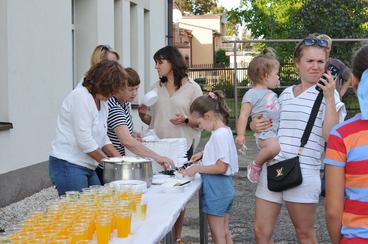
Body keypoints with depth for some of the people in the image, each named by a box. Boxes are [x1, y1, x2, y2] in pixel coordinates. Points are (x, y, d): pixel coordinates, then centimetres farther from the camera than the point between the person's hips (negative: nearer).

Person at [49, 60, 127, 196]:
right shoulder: (80, 96, -15)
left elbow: (103, 139, 17)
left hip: (88, 168, 9)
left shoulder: (102, 102, 13)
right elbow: (84, 140, -18)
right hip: (68, 166, -9)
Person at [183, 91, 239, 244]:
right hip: (224, 187, 10)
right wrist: (203, 154, 10)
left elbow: (221, 167, -23)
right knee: (224, 232, 17)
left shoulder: (220, 135, -21)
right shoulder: (224, 131, 8)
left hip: (216, 189, -10)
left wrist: (198, 168, -16)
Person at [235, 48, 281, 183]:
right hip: (264, 133, -9)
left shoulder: (272, 94, 23)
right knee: (274, 146, -37)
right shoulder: (252, 94, -4)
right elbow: (243, 115, -8)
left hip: (277, 132, 9)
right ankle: (256, 165, -11)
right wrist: (240, 135, -15)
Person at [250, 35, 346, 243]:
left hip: (303, 172, -5)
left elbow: (331, 136, -14)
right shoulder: (286, 93, 13)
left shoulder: (328, 93, -3)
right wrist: (256, 124, 4)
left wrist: (329, 97, -18)